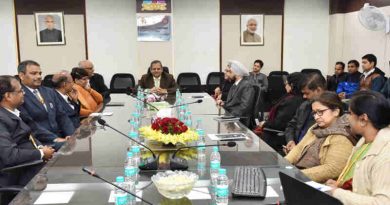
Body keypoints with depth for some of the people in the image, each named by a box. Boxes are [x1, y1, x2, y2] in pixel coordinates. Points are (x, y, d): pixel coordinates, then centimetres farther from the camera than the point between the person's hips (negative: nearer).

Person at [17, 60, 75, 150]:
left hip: (60, 137, 8)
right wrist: (55, 139, -20)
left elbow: (62, 116, 14)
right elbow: (29, 124, -14)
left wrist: (72, 135, -4)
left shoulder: (49, 92, 18)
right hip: (39, 142, -7)